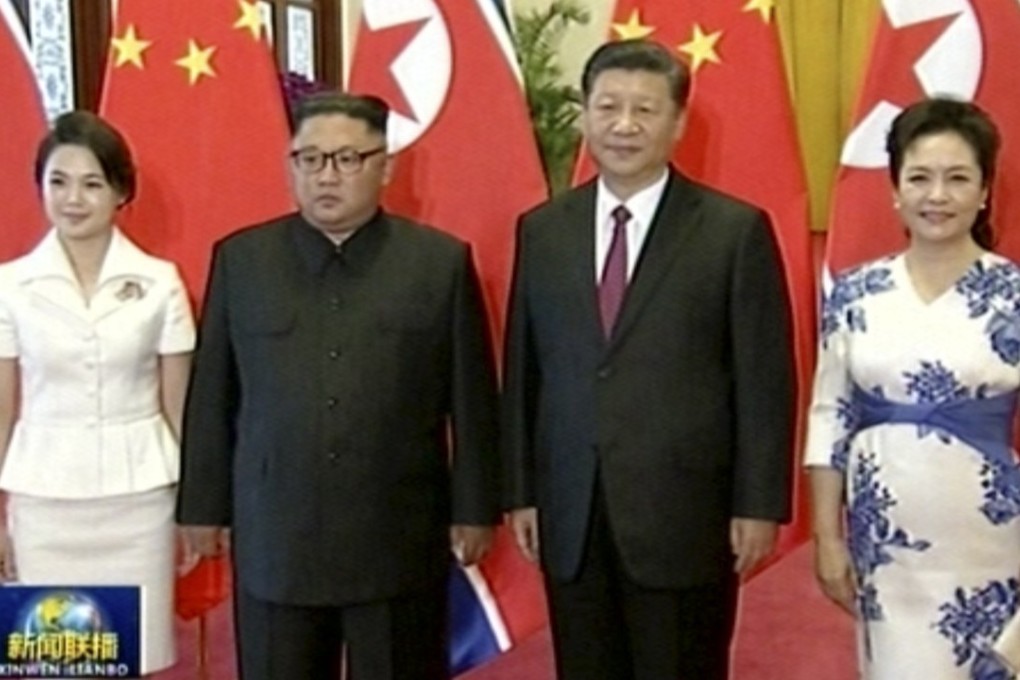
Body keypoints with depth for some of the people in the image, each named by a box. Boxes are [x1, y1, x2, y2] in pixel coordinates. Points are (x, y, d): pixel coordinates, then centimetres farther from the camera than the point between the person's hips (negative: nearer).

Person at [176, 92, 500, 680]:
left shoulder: (441, 261, 0)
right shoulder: (240, 260, 4)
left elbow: (471, 397, 1)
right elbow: (213, 396, 6)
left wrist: (474, 508, 1)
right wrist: (205, 505, 7)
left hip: (402, 538, -1)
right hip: (273, 537, 1)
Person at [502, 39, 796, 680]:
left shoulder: (736, 230, -4)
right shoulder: (542, 230, 7)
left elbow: (765, 379, -4)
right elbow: (524, 371, 9)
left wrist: (758, 504, -7)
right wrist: (521, 491, 7)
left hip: (686, 513, -3)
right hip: (570, 516, 4)